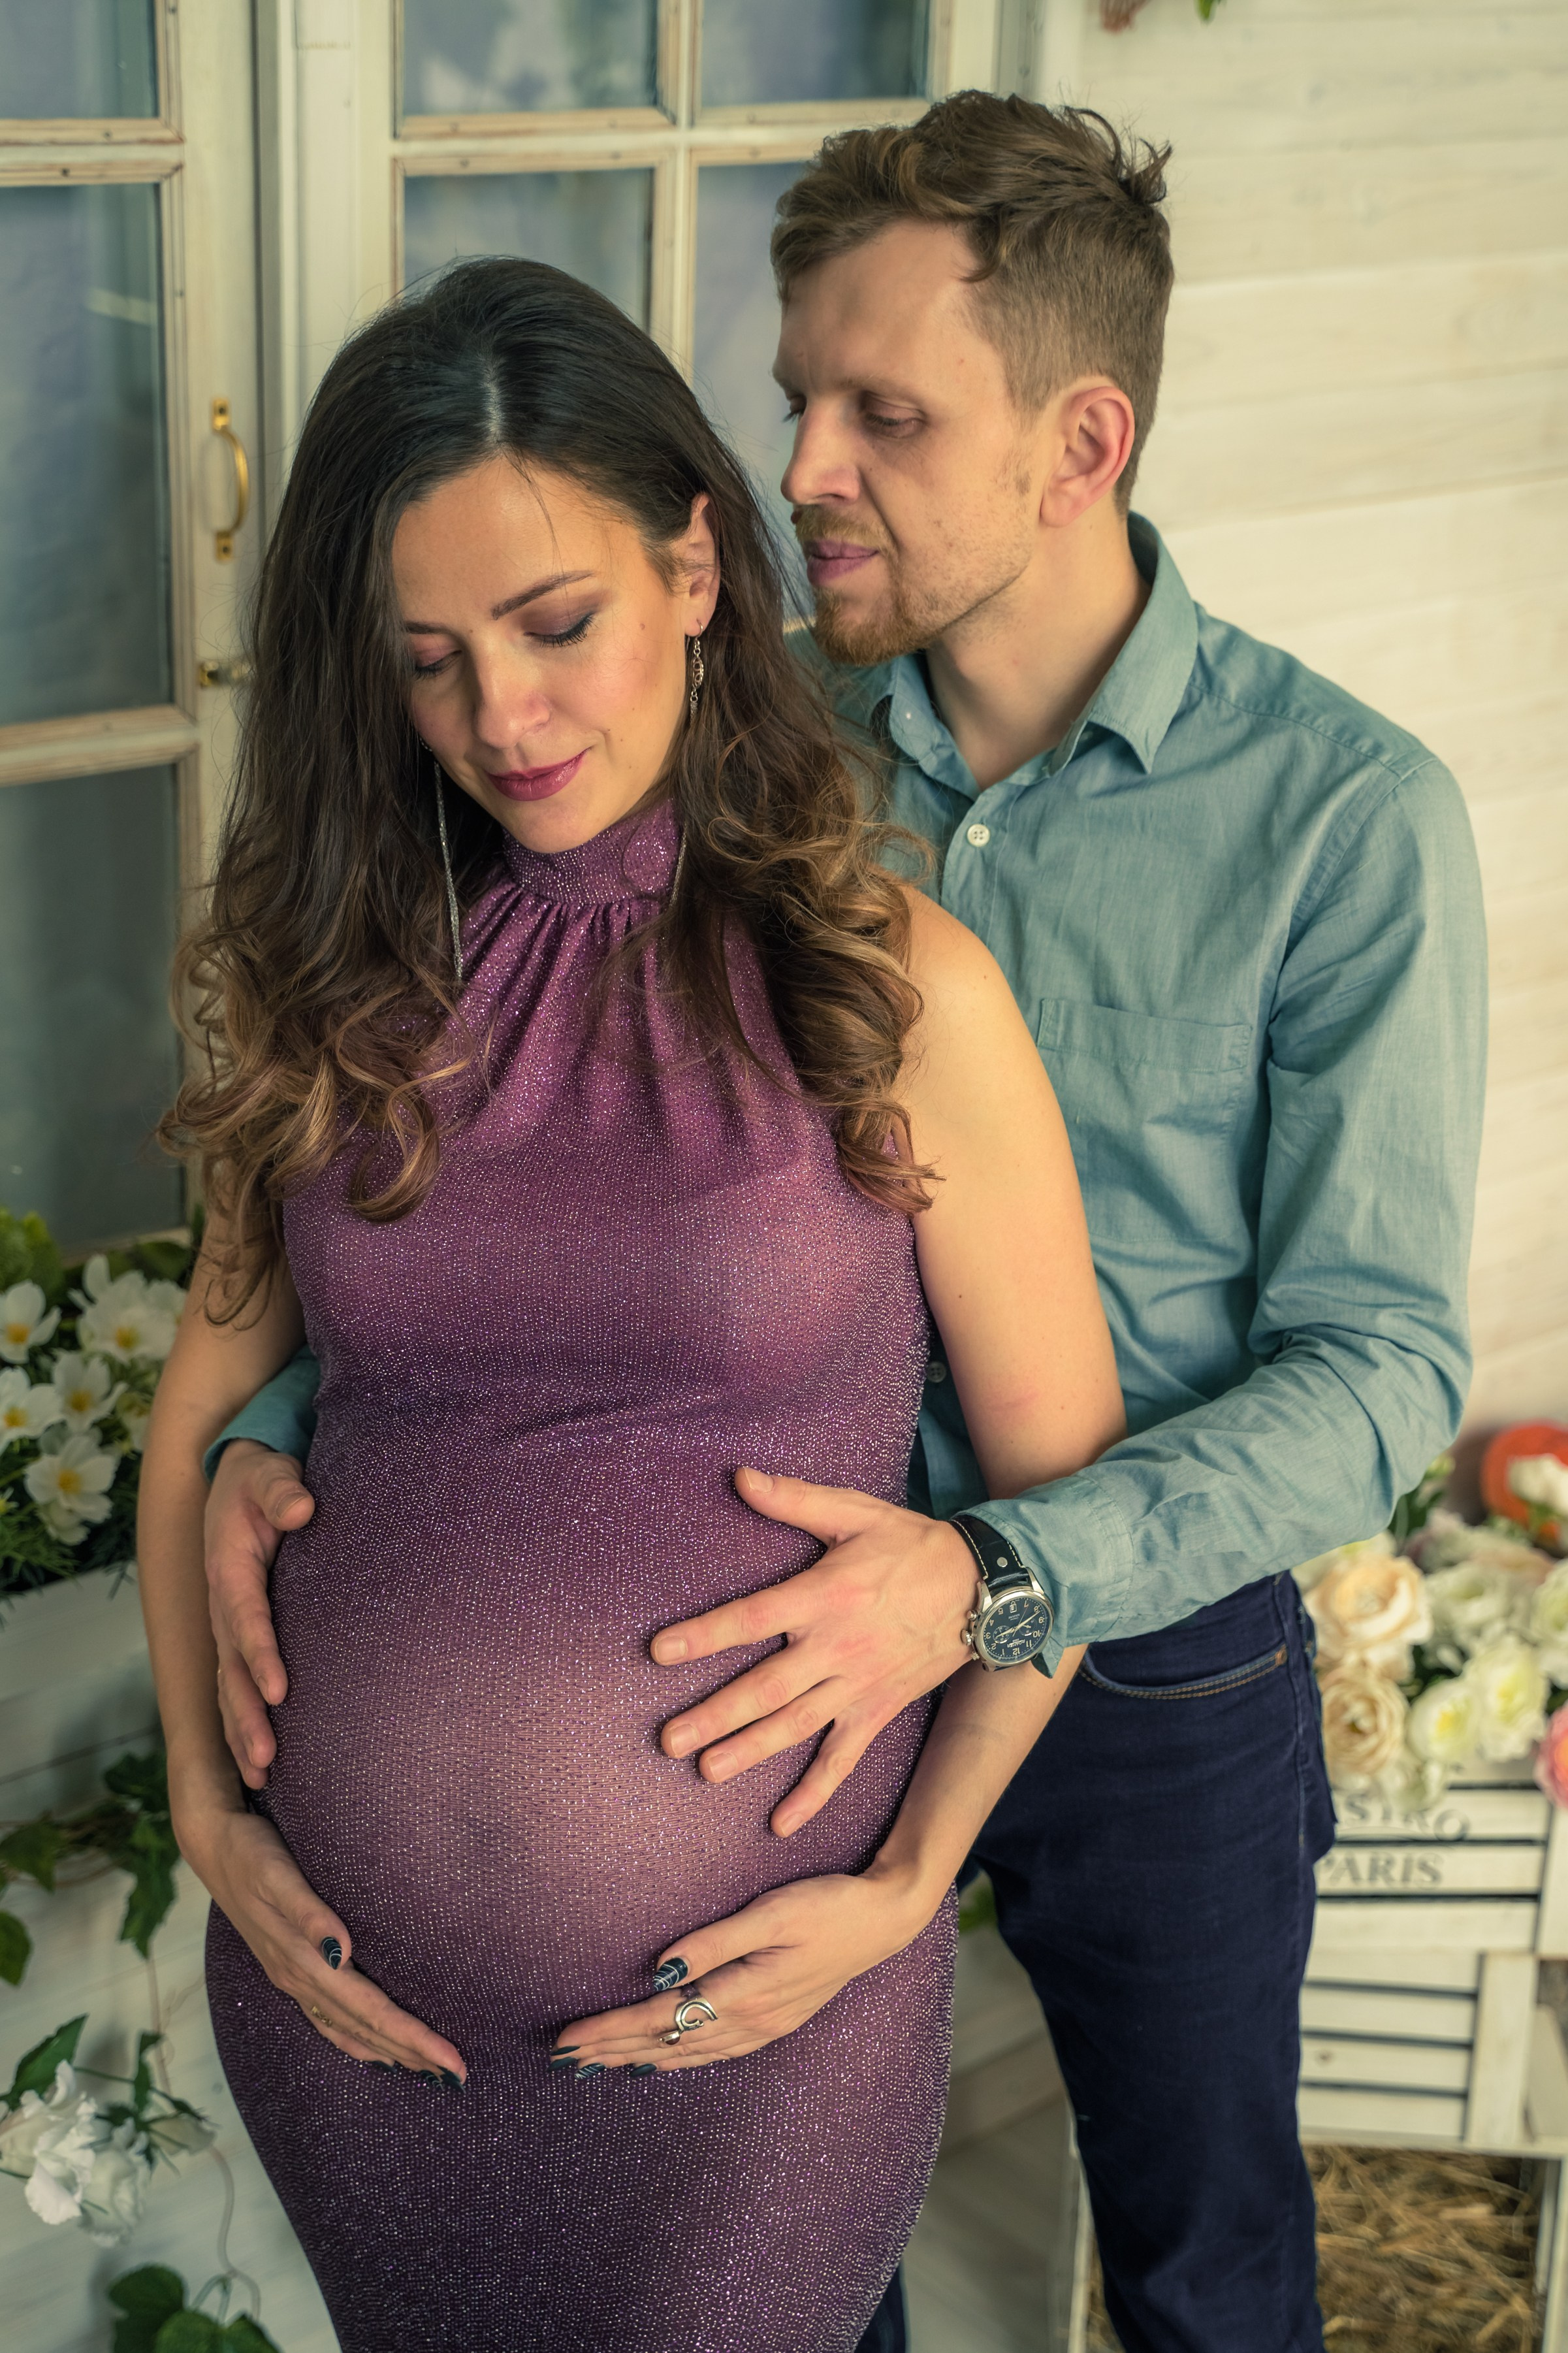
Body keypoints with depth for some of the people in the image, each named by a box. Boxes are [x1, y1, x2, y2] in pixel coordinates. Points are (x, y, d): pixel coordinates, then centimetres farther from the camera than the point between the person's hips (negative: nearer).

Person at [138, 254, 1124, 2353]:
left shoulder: (895, 987, -9)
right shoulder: (344, 986, 1)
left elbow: (1066, 1487, -4)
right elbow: (208, 1400, 9)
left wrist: (907, 1886, -8)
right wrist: (208, 1811, 0)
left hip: (746, 2009, -3)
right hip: (351, 1991, 3)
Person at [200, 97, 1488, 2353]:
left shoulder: (1344, 813, -19)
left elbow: (1381, 1358, -19)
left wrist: (1002, 1583, -35)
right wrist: (276, 1427, -22)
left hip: (1155, 1660, -2)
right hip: (792, 1617, 3)